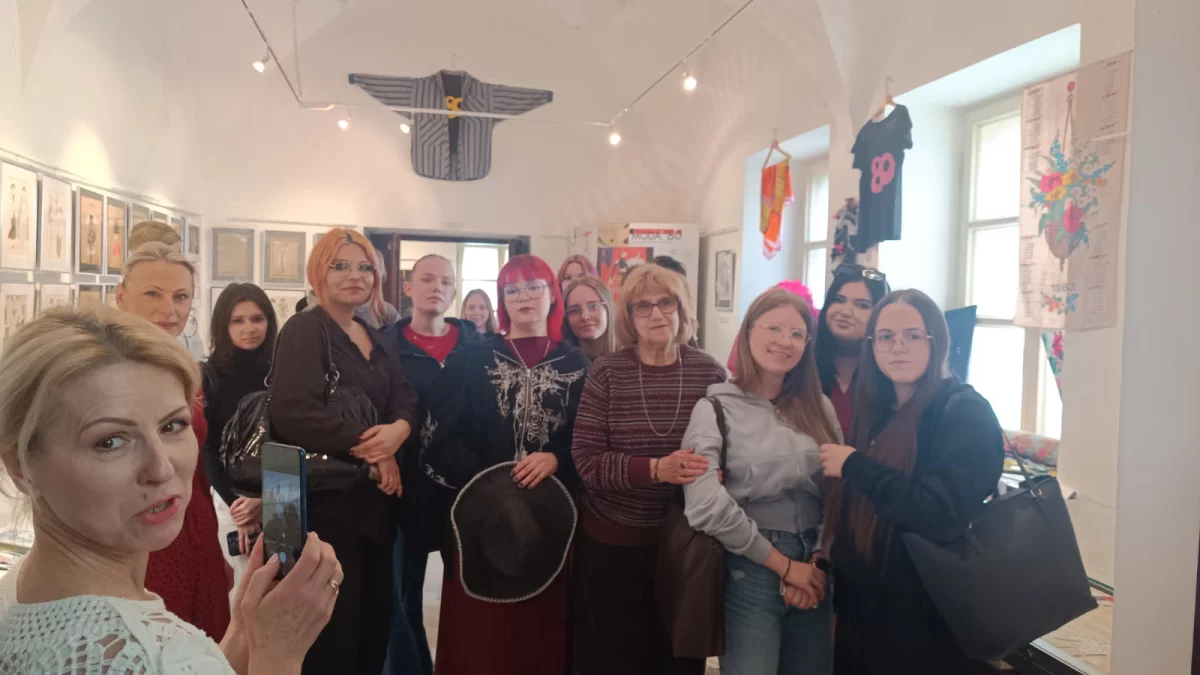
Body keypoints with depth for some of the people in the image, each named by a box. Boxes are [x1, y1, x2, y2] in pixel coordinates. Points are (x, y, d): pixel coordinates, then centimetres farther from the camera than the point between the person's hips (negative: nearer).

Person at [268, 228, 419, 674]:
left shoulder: (376, 340, 15)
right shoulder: (304, 330, -9)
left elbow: (405, 398, 6)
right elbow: (292, 412, -23)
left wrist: (399, 429, -17)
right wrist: (369, 442, -17)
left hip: (374, 496, 7)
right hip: (325, 498, -7)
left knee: (374, 615, 14)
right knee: (333, 625, 1)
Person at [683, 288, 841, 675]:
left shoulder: (819, 407, 8)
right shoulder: (716, 408, -7)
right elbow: (705, 506, -18)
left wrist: (819, 559, -8)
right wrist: (781, 564, -12)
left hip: (812, 569, 5)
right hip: (750, 570, -4)